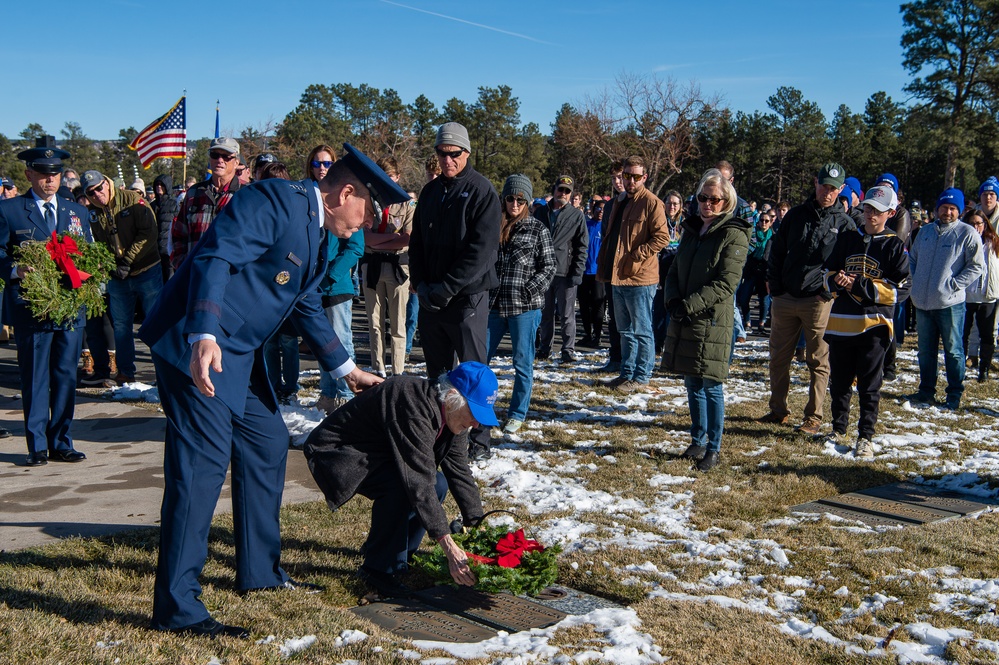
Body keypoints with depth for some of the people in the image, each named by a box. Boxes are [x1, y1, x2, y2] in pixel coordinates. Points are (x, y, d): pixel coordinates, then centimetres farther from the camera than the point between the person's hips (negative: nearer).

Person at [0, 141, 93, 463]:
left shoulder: (78, 212, 15)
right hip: (30, 309, -3)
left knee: (66, 376, 7)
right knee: (34, 379, 2)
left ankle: (60, 443, 16)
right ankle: (37, 445, 11)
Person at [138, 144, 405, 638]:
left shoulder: (316, 234, 15)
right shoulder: (274, 200, -15)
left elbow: (308, 309, 26)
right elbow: (214, 259, -27)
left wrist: (347, 370, 31)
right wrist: (204, 337, -39)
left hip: (240, 355, 10)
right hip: (196, 344, -10)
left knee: (268, 444, 14)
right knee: (203, 461, -12)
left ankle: (259, 570, 28)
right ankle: (177, 606, -4)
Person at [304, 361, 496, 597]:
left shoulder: (452, 411, -6)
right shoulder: (414, 407, -34)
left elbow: (460, 471, 1)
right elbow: (419, 482, -37)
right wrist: (450, 549, -36)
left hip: (378, 453, 9)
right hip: (335, 452, -9)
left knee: (438, 484, -7)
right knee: (400, 486, -32)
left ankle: (398, 551, 12)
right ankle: (378, 567, -13)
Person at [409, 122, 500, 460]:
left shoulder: (481, 191, -7)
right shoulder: (430, 191, 12)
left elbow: (481, 249, -15)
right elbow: (417, 242, 14)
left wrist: (446, 288, -17)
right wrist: (421, 284, -1)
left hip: (467, 297, -6)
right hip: (429, 299, 6)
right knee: (437, 372, 14)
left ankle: (479, 439, 9)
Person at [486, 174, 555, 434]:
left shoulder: (537, 229, 0)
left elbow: (549, 266, 0)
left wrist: (529, 290, -10)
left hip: (525, 307, -3)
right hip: (493, 304, 3)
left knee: (522, 363, 4)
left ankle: (517, 414, 16)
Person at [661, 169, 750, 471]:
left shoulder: (734, 234, -8)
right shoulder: (691, 229, 13)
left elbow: (725, 284, -15)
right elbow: (674, 270, 14)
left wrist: (689, 305, -19)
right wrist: (673, 301, -5)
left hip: (713, 321, -6)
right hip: (684, 320, 6)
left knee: (711, 387, -1)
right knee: (692, 384, 13)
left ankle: (713, 449, 8)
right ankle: (698, 441, 26)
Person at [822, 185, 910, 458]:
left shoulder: (895, 246, -2)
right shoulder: (847, 238, 10)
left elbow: (900, 289, -8)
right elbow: (829, 272, 14)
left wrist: (862, 287, -17)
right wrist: (836, 281, -10)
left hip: (874, 324, -4)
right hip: (840, 322, 4)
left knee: (869, 385, 1)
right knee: (839, 381, 14)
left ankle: (865, 437, 9)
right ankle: (839, 429, 29)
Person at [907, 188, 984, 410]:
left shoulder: (967, 234, -6)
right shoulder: (925, 232, 11)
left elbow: (977, 266, -7)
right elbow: (912, 258, 21)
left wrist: (954, 285, -13)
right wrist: (915, 281, 8)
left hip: (950, 304, -5)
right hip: (923, 303, 5)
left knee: (953, 351, 4)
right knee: (925, 351, 13)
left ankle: (955, 394, 15)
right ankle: (926, 391, 24)